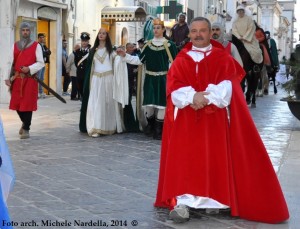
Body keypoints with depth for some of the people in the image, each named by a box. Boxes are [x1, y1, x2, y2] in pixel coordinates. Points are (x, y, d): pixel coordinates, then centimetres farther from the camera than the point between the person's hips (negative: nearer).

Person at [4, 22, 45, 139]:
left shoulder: (36, 46, 1)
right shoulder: (15, 46, 11)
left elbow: (41, 63, -2)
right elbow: (11, 62, 10)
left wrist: (29, 69, -17)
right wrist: (8, 77, 0)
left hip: (30, 79, -3)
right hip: (17, 79, 3)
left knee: (28, 104, -4)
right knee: (16, 103, 5)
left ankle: (26, 129, 7)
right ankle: (25, 122, 31)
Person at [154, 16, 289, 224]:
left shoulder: (223, 58, 7)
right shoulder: (181, 60, 10)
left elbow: (227, 85, -7)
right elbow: (174, 87, -3)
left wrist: (206, 98, -22)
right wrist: (192, 97, -22)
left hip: (215, 119, -1)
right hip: (186, 120, 1)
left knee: (215, 158, -3)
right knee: (185, 159, -8)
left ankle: (213, 200, 6)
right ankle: (182, 202, -12)